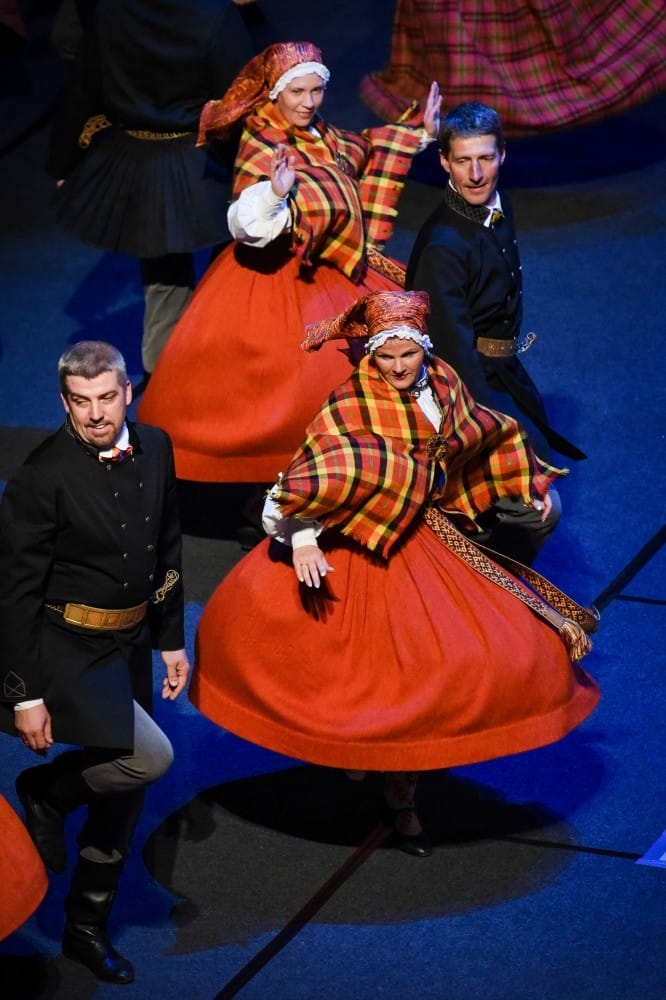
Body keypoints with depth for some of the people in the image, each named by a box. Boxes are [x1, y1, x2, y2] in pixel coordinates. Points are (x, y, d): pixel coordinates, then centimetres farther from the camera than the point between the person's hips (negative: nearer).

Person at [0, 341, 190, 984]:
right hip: (65, 648, -7)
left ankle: (87, 927, 30)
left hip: (129, 643, 7)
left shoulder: (153, 449, 0)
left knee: (124, 787, 14)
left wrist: (171, 638, 14)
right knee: (149, 757, -22)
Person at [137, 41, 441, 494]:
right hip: (274, 284, -9)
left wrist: (420, 133, 20)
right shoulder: (261, 148, -22)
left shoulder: (321, 134, 1)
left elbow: (367, 149, 24)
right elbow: (248, 223, -38)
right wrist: (275, 193, -58)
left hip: (331, 279, 9)